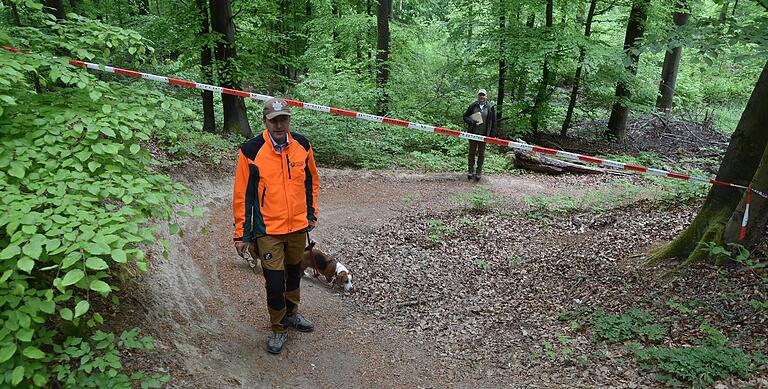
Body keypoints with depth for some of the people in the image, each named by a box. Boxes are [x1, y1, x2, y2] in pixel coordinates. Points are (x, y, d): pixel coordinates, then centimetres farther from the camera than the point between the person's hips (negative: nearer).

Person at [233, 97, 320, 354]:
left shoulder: (302, 145, -2)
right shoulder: (251, 151, -13)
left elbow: (311, 181, 13)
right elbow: (242, 195, -8)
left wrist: (311, 213, 14)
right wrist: (242, 234, -6)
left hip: (299, 228, 4)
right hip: (268, 231, -4)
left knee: (294, 273, 21)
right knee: (275, 283, -2)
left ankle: (291, 313, 45)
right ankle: (279, 329, 23)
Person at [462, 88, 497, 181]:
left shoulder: (491, 108, 0)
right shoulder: (473, 106, 2)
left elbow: (493, 122, 2)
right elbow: (465, 117, 5)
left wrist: (492, 135, -4)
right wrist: (472, 122, -14)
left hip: (483, 134, -1)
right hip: (473, 133, 1)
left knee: (481, 153, 6)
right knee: (471, 152, 8)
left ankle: (478, 172, 15)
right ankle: (470, 171, 19)